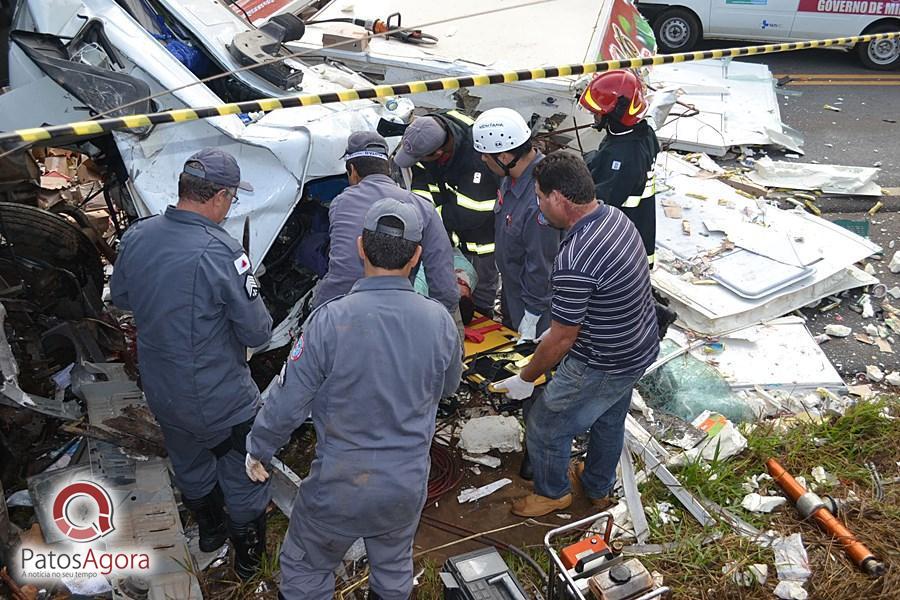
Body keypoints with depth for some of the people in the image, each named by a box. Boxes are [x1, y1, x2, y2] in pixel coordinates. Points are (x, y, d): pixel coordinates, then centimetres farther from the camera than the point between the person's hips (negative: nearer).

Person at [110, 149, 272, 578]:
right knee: (243, 479, 17)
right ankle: (249, 554, 37)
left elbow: (120, 297, 10)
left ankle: (208, 530, 53)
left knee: (189, 466, 29)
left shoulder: (137, 235, -9)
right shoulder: (221, 252, -28)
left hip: (161, 393, 7)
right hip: (221, 401, -6)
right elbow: (257, 333, -22)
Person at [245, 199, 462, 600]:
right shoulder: (440, 321, -13)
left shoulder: (329, 320, -23)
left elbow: (287, 403, -16)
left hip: (340, 486, -3)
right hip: (409, 484, 3)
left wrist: (258, 450, 3)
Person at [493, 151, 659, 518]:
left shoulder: (574, 260, -35)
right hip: (642, 347, 9)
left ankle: (553, 493, 40)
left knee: (545, 428, 14)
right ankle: (599, 489, 54)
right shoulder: (614, 216, -7)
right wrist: (558, 327, 17)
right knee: (610, 421, 30)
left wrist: (526, 379, -8)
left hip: (601, 368, -9)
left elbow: (562, 339, -24)